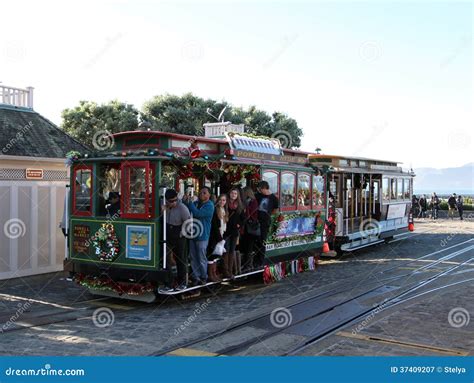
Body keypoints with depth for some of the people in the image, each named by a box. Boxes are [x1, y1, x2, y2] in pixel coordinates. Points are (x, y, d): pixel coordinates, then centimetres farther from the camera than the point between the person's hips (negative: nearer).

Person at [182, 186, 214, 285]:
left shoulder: (209, 206, -11)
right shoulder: (196, 203, 9)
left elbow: (197, 213, -24)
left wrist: (189, 202, -20)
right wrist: (184, 201, -5)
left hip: (202, 236, -6)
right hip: (193, 234, 6)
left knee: (202, 258, 4)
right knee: (193, 258, 10)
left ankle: (203, 277, 19)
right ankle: (196, 277, 19)